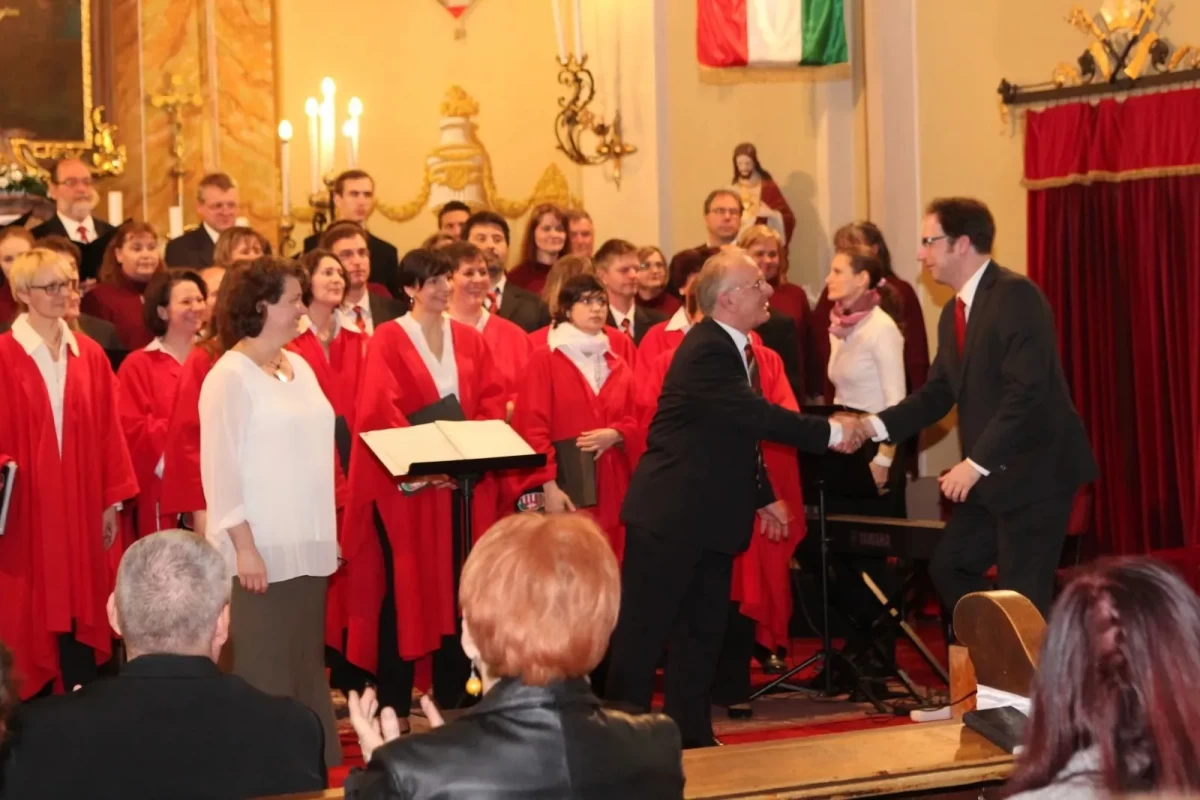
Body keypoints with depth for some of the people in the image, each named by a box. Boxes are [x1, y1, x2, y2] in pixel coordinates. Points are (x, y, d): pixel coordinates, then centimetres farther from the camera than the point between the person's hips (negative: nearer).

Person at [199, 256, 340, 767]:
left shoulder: (299, 368, 12)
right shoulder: (229, 376, -9)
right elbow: (220, 466, -13)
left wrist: (328, 532, 15)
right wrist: (244, 546, -17)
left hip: (306, 544, 7)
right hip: (260, 550, -7)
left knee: (308, 667, 10)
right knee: (265, 672, -2)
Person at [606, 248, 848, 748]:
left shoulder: (733, 348, 10)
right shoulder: (707, 352, -20)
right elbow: (758, 417, -25)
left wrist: (763, 497, 21)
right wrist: (830, 433, -21)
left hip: (711, 514, 10)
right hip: (670, 514, -10)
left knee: (705, 628, 14)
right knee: (644, 629, -2)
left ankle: (691, 735, 22)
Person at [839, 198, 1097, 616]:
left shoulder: (1016, 295, -16)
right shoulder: (954, 311, 14)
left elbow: (1028, 392, -24)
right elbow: (937, 393, 12)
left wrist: (975, 463, -25)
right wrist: (876, 425, -4)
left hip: (1034, 470, -10)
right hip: (988, 473, 10)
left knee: (1021, 597, -7)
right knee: (948, 567, 13)